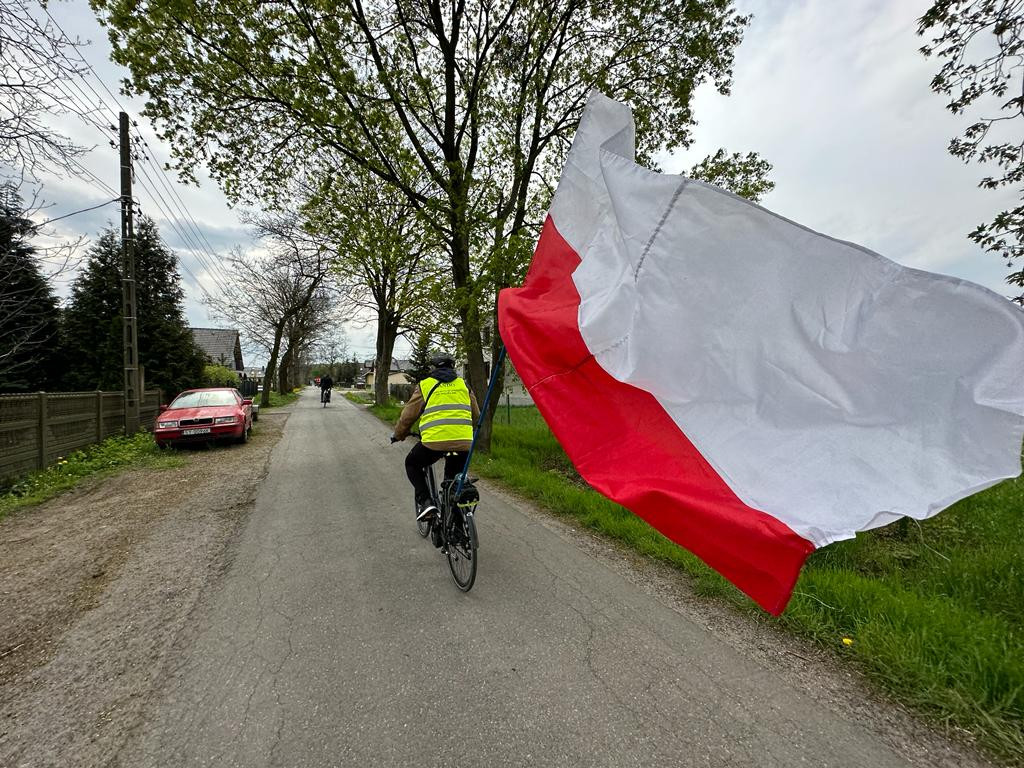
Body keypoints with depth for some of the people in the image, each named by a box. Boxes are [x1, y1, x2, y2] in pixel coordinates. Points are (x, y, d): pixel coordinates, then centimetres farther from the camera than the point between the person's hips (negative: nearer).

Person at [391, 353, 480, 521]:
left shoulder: (425, 385, 10)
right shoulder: (463, 385, 19)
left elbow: (408, 415, 14)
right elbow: (476, 415, 26)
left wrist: (398, 435, 31)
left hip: (434, 440, -3)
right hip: (463, 442, 3)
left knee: (412, 464, 22)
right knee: (453, 479, 25)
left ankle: (425, 501, 6)